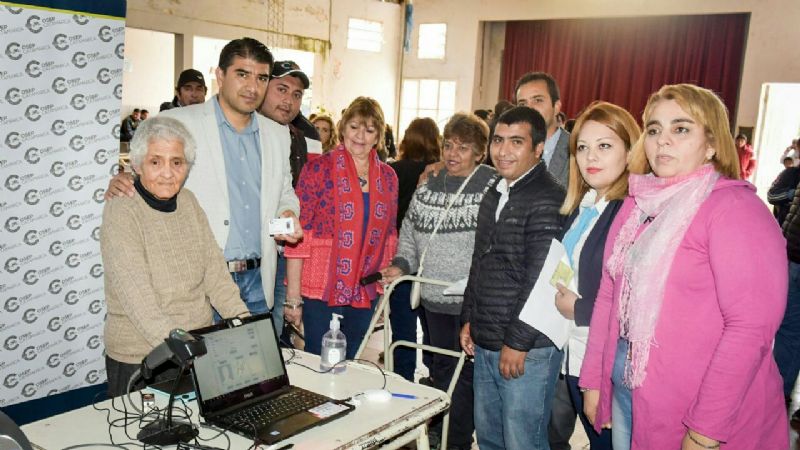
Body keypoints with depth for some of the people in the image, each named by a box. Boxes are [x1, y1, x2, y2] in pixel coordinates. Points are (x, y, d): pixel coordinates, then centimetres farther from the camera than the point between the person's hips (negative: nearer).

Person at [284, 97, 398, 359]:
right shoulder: (318, 169, -8)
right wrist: (293, 297, -11)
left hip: (365, 294, 4)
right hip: (322, 291, -4)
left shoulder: (387, 177, 6)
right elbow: (298, 235, -9)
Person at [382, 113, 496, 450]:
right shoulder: (428, 187, 10)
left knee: (465, 371, 6)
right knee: (440, 366, 18)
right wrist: (402, 265, 2)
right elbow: (410, 235, 17)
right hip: (433, 296, 6)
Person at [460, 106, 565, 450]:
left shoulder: (548, 200, -15)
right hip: (485, 344, 8)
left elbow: (542, 280, -19)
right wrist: (469, 318, 17)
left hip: (527, 350, -8)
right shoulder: (494, 196, 14)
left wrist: (517, 342, -17)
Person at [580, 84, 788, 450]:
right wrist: (593, 380, 7)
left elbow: (751, 326, -20)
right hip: (625, 394, 6)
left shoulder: (735, 208, -14)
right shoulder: (636, 204, 6)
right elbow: (609, 295, 9)